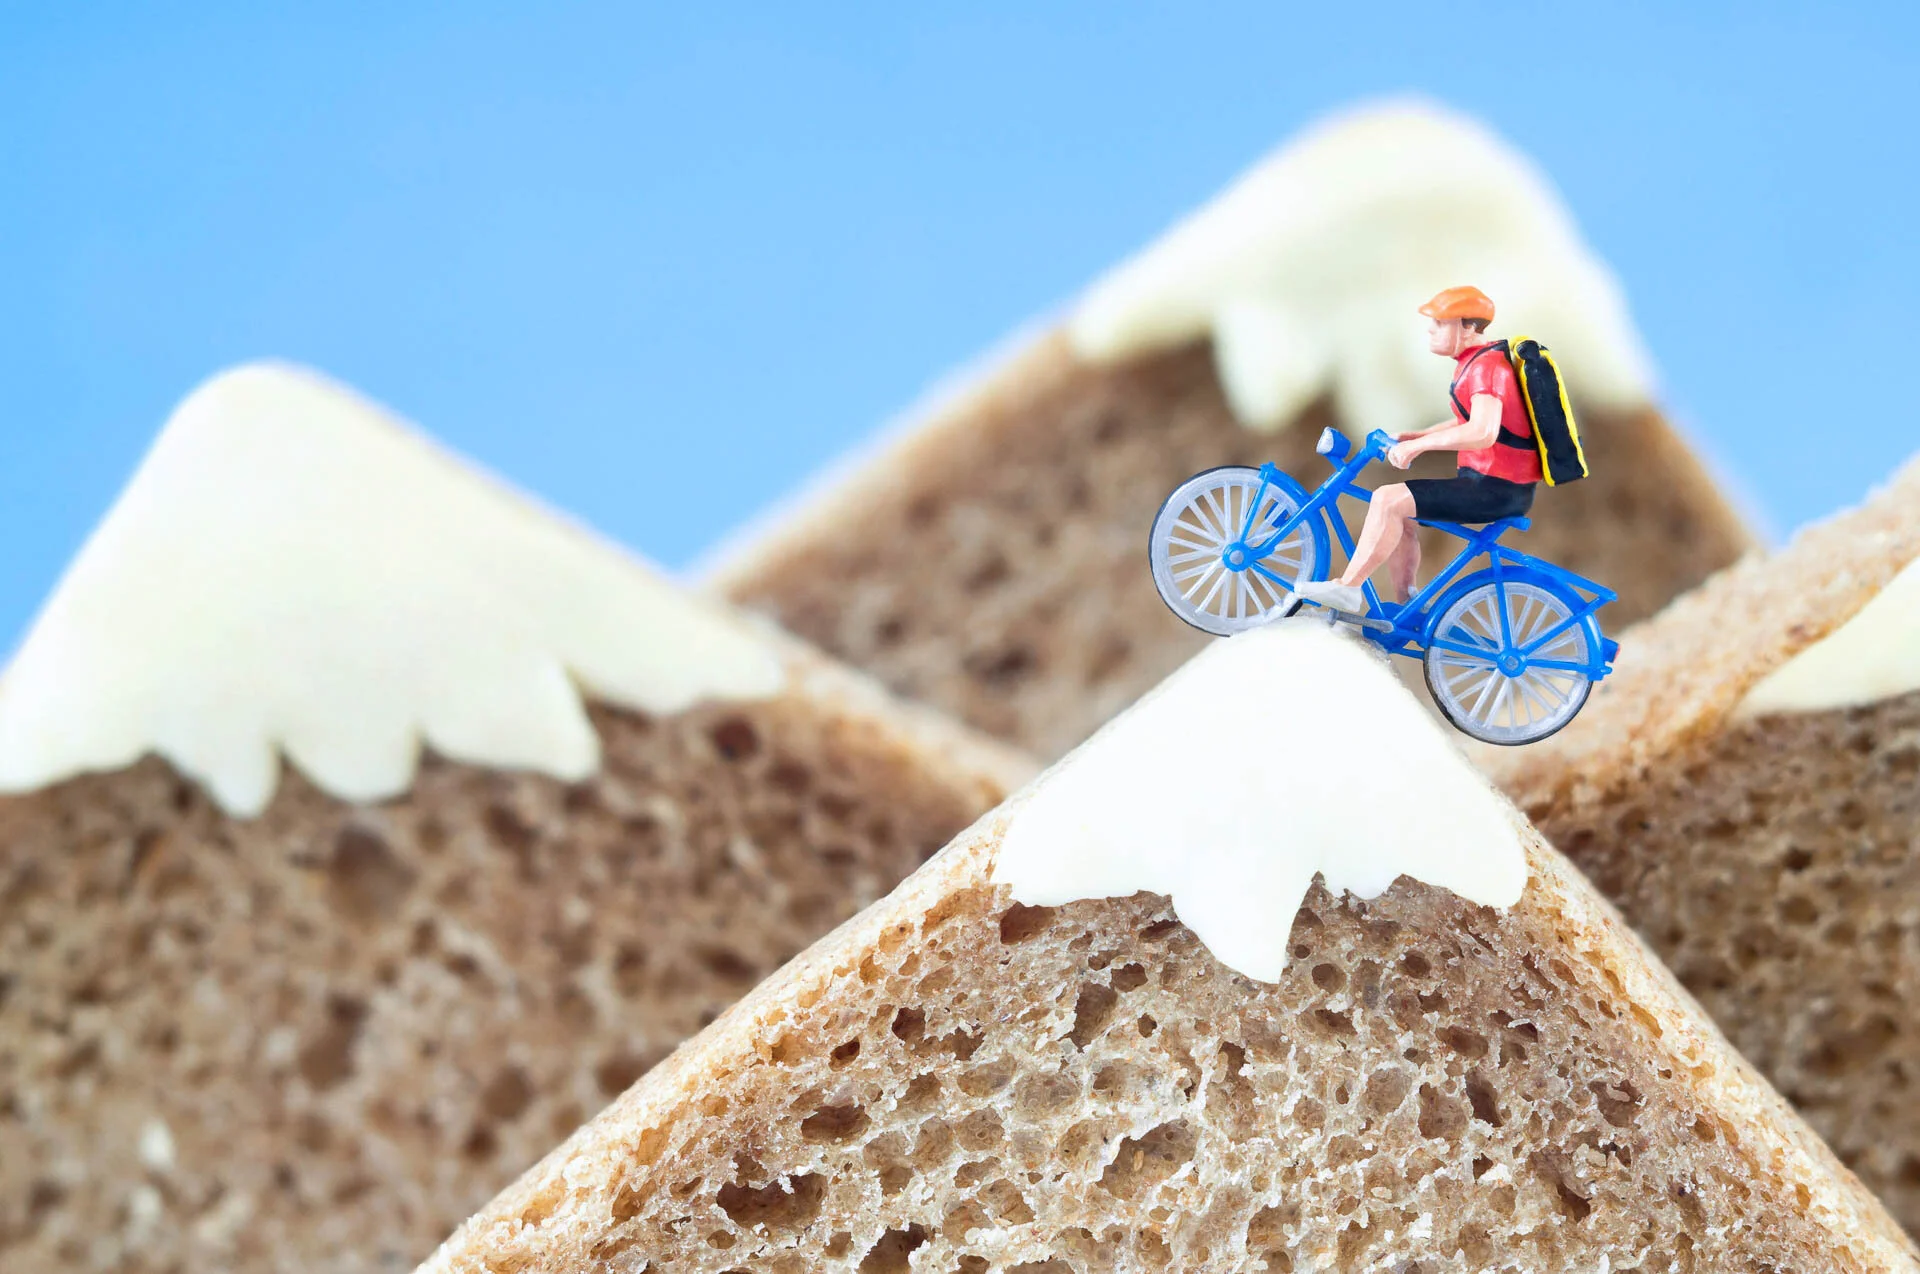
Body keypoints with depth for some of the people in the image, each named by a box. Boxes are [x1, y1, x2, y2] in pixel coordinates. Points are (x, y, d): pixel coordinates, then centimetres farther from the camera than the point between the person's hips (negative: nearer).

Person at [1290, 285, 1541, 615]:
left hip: (1497, 489, -10)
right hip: (1486, 480, 10)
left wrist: (1417, 445, -25)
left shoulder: (1486, 365, -18)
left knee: (1388, 501, -18)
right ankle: (1405, 607, 18)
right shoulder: (1475, 361, 14)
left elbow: (1482, 433, -31)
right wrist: (1415, 436, 15)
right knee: (1398, 514, 14)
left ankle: (1347, 588, -9)